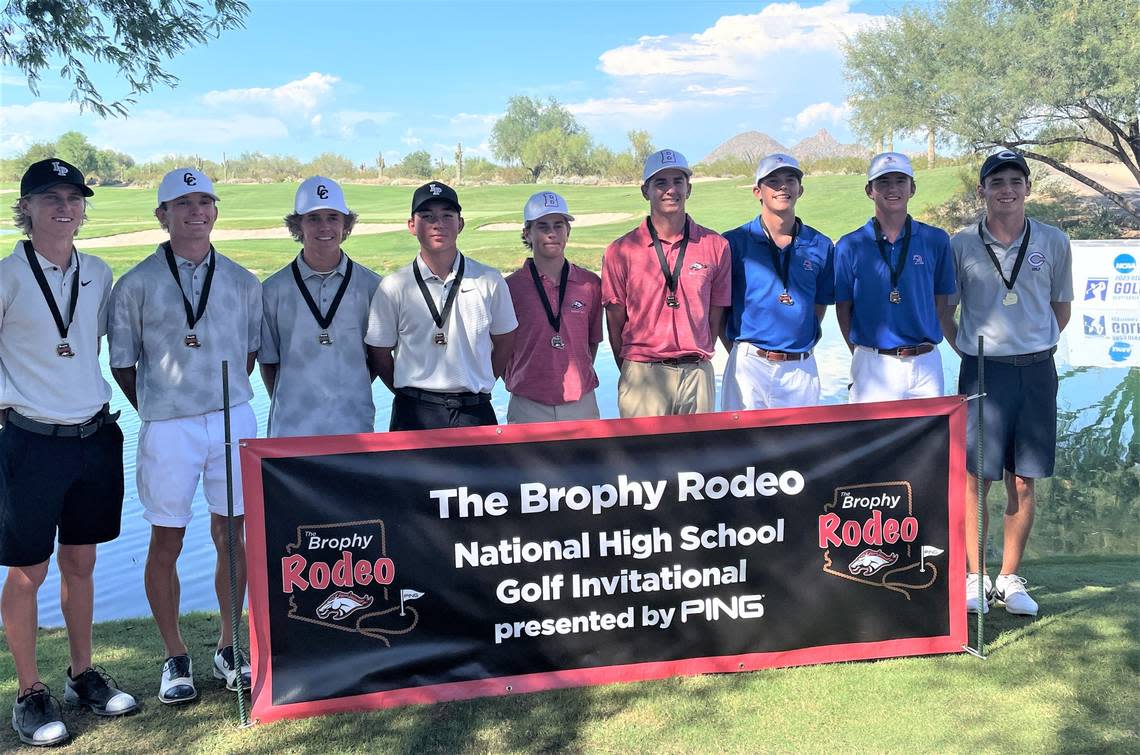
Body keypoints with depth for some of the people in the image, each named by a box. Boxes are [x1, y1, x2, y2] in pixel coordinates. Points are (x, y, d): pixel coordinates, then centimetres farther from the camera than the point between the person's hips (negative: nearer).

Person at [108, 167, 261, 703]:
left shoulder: (241, 281, 6)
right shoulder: (137, 284, -1)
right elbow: (122, 363, 4)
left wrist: (228, 400, 9)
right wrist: (160, 414, 3)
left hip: (234, 421, 2)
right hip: (167, 429, -2)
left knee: (231, 536, 8)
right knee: (166, 542, 5)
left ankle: (228, 648, 24)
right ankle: (175, 658, 20)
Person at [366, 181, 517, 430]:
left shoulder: (489, 281, 2)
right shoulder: (394, 287, -2)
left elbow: (505, 340, 12)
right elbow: (379, 353, 4)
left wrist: (479, 385, 9)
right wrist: (411, 395, 6)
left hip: (476, 412, 1)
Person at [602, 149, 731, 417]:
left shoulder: (716, 246, 4)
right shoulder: (620, 251, -1)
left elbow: (715, 317, 9)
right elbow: (615, 324, 3)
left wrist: (696, 361, 7)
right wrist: (632, 374, 4)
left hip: (698, 374, 2)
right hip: (642, 376, -2)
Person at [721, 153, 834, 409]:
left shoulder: (821, 246, 6)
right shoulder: (734, 242, -2)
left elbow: (820, 304, 16)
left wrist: (807, 342, 5)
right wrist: (737, 352, -2)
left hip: (802, 369, 3)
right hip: (748, 366, -2)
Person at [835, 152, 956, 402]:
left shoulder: (936, 240, 4)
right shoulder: (850, 246, 0)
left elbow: (941, 301, 9)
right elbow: (843, 308, 4)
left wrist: (922, 347, 5)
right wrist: (862, 355, 2)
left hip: (926, 364, 2)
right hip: (872, 366, -2)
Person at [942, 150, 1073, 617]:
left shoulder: (1053, 242, 3)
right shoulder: (961, 245, -1)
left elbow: (1062, 306, 15)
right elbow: (944, 311, 8)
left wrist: (1037, 347, 6)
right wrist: (968, 351, 1)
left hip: (1036, 371, 2)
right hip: (982, 370, -2)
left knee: (1023, 482, 6)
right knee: (975, 478, -1)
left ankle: (1009, 578, 17)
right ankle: (974, 578, 11)